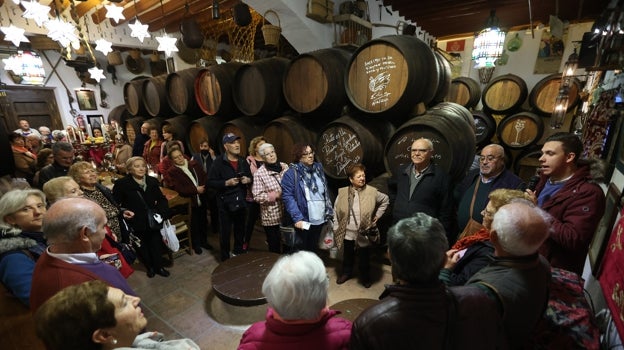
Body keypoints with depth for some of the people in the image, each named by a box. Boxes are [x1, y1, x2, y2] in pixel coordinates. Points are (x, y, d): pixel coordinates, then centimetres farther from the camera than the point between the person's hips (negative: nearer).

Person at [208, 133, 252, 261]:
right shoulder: (218, 162, -10)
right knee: (225, 231, 6)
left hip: (240, 201, 5)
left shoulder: (243, 161, 7)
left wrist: (248, 180, -6)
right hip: (225, 203, -5)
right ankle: (225, 258, 23)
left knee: (240, 229, 18)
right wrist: (226, 183, -24)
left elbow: (250, 177, 17)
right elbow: (211, 182, -12)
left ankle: (239, 252, 39)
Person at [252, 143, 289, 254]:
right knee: (274, 246, 11)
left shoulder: (285, 167, 2)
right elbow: (257, 197, -16)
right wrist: (279, 195, -18)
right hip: (271, 216, -4)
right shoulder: (259, 174, -11)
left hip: (287, 213, 4)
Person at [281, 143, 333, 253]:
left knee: (313, 250, 21)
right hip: (303, 220, -5)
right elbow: (288, 197, -16)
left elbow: (326, 191, 14)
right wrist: (297, 218, -23)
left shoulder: (318, 168, 7)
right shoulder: (291, 173, -12)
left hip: (319, 219, 5)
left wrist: (329, 211, 9)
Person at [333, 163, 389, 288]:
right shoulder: (343, 192, -9)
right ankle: (346, 273, 48)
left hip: (364, 233, -1)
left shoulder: (372, 192, -11)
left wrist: (377, 215, 4)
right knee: (348, 255, 22)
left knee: (364, 258, 18)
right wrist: (336, 229, -1)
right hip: (348, 233, 1)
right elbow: (336, 211, -1)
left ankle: (365, 277, 43)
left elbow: (385, 200, 8)